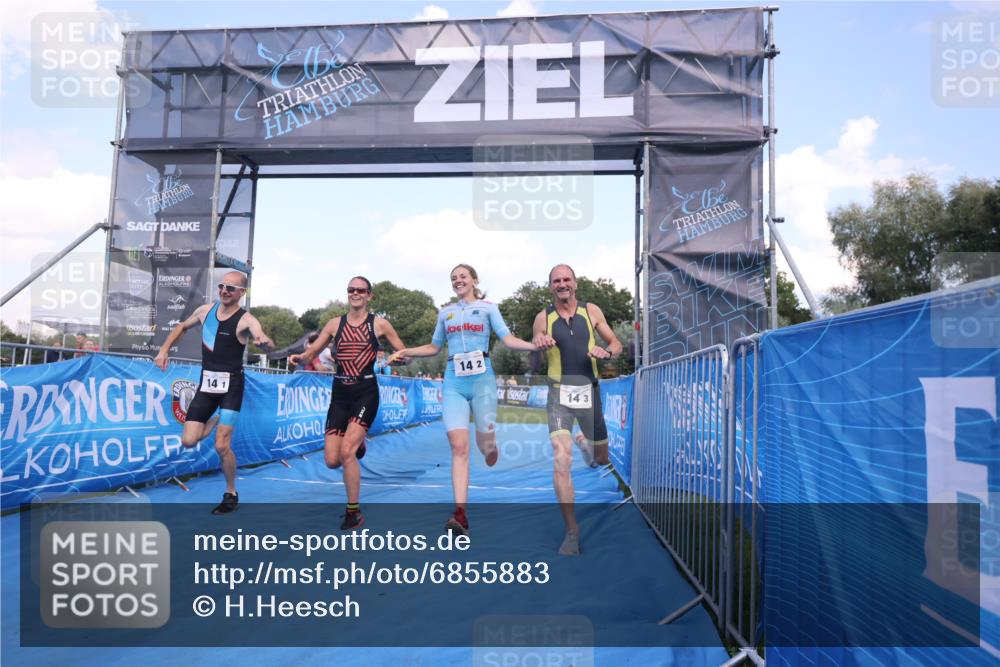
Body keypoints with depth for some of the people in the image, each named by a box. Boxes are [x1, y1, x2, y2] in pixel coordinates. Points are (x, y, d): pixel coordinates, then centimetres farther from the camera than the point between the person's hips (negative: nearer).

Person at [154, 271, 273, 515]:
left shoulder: (245, 320, -13)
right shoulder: (205, 310, 4)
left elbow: (266, 342, -31)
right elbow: (181, 328, 23)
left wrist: (264, 342, -55)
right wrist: (164, 350, 11)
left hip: (230, 385, -5)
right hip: (206, 383, 5)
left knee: (222, 446, -10)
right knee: (188, 441, -1)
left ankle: (231, 495, 13)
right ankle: (215, 420, 33)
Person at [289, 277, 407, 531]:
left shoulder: (379, 324, 2)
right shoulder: (335, 324, 9)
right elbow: (311, 353, 10)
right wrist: (299, 358, -12)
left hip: (366, 392, -3)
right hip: (340, 393, 4)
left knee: (346, 452, -17)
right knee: (332, 461, -1)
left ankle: (354, 512, 1)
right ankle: (357, 445, 36)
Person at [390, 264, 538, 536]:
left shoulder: (487, 307, 8)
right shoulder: (445, 312, 17)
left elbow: (508, 339, -3)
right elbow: (434, 347, 25)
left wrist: (536, 345, -19)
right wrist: (407, 352, 14)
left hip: (482, 379, -2)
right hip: (453, 383, 2)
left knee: (485, 444, 2)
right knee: (459, 446, -10)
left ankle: (489, 445, 42)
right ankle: (461, 514, -13)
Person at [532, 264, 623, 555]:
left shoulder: (591, 311, 4)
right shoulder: (543, 318, 3)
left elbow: (616, 343, 11)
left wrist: (607, 352, -12)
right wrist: (539, 345, -13)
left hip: (589, 391, 2)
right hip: (559, 393, -2)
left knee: (601, 458, 15)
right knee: (561, 460, -17)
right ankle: (572, 530, -7)